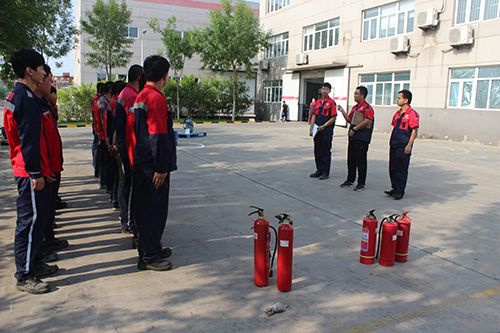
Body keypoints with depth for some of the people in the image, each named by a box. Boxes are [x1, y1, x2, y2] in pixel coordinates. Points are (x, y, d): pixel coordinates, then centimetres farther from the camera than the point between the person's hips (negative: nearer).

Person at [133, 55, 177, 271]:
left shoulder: (141, 96, 14)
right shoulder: (156, 98, -17)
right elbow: (158, 137, -22)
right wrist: (161, 168, -19)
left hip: (142, 163, 10)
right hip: (154, 166, -10)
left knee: (146, 207, 17)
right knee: (154, 210, -2)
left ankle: (151, 247, 31)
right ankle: (148, 257, 8)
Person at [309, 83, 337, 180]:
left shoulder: (331, 102, -5)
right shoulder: (317, 102, 13)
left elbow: (333, 118, -9)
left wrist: (323, 126, -14)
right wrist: (311, 128, 6)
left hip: (327, 131, -6)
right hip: (317, 131, 6)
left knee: (326, 151, -1)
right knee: (317, 151, 11)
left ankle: (325, 172, 6)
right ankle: (319, 170, 21)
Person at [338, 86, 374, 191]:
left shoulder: (367, 107, -9)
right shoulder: (355, 107, 18)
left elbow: (367, 121, -19)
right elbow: (349, 120, 23)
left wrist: (354, 129, -15)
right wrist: (343, 111, 10)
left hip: (362, 138, -8)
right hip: (353, 137, 8)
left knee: (361, 161, -2)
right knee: (351, 159, 12)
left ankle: (362, 183, 7)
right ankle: (350, 180, 24)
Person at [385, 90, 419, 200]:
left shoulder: (412, 114, -9)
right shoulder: (397, 113, 15)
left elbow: (414, 131, -12)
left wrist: (409, 145, -17)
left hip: (403, 146, -8)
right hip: (394, 145, 8)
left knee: (401, 169, -2)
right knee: (393, 168, 11)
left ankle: (400, 192, 6)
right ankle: (394, 189, 22)